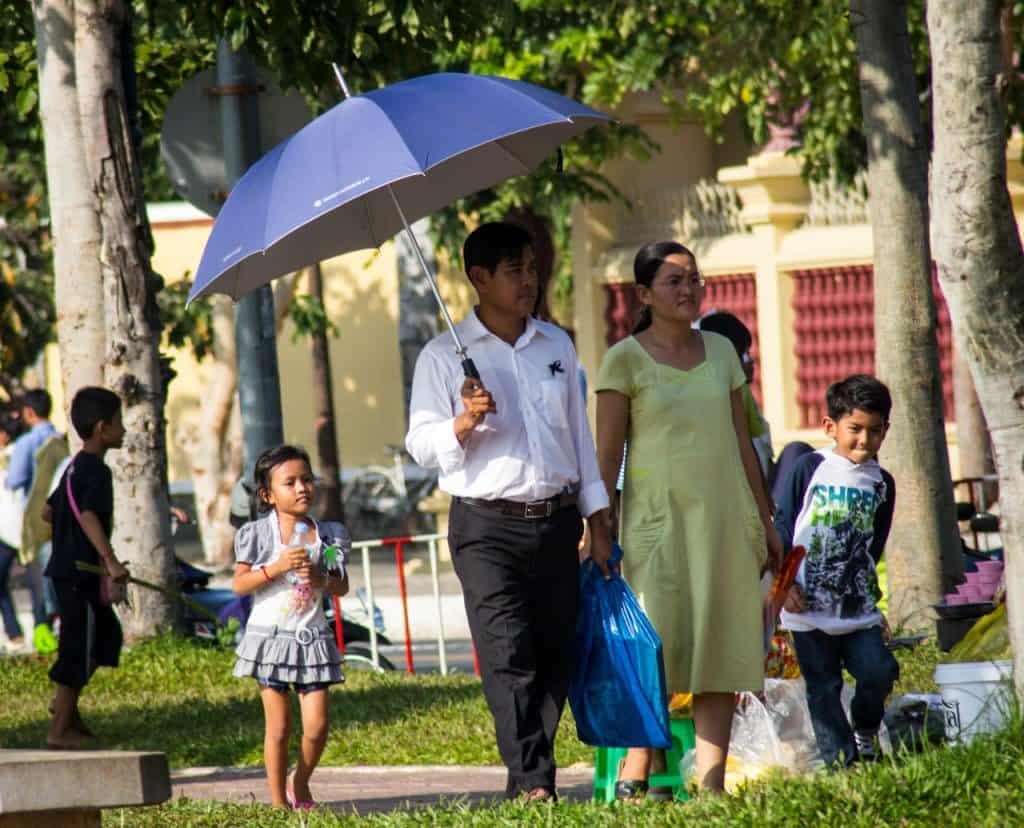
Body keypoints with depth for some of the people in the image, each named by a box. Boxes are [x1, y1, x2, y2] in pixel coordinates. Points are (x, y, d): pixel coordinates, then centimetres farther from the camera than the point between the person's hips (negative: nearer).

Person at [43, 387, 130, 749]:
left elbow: (49, 511, 23)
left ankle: (66, 703, 22)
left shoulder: (75, 468, 14)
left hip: (66, 568, 10)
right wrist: (110, 561, -40)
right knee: (79, 647, -3)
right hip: (81, 573, -10)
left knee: (107, 634, 21)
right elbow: (88, 515, -31)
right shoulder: (96, 471, -17)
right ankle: (61, 729, 2)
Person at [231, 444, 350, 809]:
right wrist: (276, 568, -18)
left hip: (312, 637, 2)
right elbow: (239, 584, -6)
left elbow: (342, 587, 9)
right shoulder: (258, 534, -3)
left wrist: (322, 579, -12)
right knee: (278, 726, -1)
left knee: (316, 725, -3)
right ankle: (278, 800, 9)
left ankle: (300, 784, 22)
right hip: (271, 635, -2)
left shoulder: (327, 535, 5)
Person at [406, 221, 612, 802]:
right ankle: (532, 783, -20)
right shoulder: (444, 356, 1)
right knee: (509, 655, -16)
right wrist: (465, 422, -21)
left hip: (557, 521, 4)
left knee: (555, 656, 2)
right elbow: (422, 445, -1)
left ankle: (531, 783, 10)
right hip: (488, 526, -4)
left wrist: (598, 521, 15)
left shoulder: (557, 345, 14)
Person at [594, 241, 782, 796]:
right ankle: (637, 771, -4)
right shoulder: (625, 360, -1)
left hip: (724, 520, 5)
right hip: (658, 518, -5)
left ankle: (711, 780, -1)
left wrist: (763, 521, 17)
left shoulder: (720, 351, 12)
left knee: (722, 649, -1)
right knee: (657, 644, -13)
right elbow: (607, 453, -3)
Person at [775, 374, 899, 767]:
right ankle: (839, 755, 10)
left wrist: (868, 591, 3)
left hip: (858, 606, 3)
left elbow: (874, 547, 13)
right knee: (823, 687, 1)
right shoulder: (809, 469, -2)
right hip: (809, 606, -3)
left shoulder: (881, 483, 8)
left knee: (879, 672, -9)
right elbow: (783, 528, -1)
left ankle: (865, 730, 18)